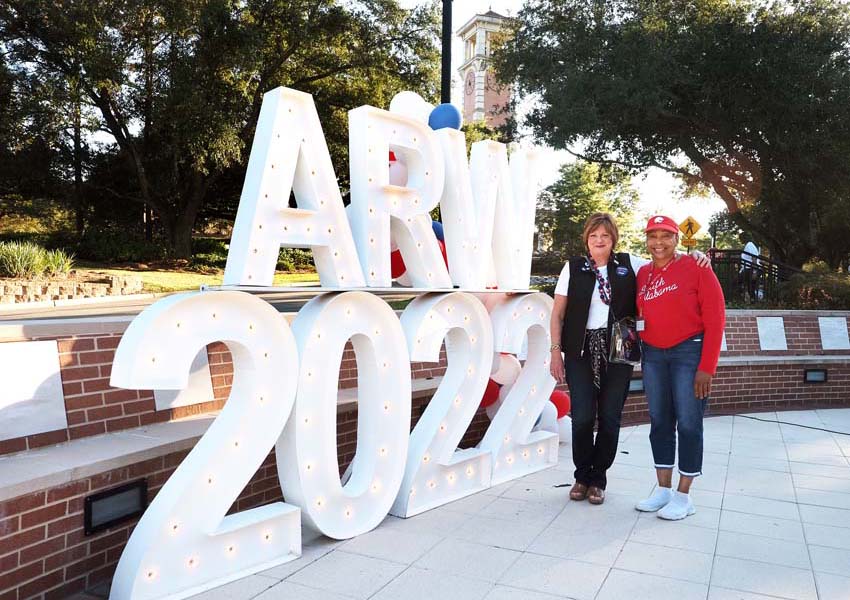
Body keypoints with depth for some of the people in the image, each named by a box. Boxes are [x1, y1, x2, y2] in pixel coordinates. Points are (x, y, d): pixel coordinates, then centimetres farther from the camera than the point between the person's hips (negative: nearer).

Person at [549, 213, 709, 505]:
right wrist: (556, 351, 1)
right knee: (582, 417, -4)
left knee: (610, 418, 4)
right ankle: (582, 476, 19)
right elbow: (557, 314, 6)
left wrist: (695, 256, -7)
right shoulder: (574, 267, 5)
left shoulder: (629, 264, 7)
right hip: (581, 352, -1)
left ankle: (598, 478, 22)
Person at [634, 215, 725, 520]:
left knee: (688, 424, -1)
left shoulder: (696, 269, -6)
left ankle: (683, 496, 10)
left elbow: (715, 319, -9)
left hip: (689, 352, -5)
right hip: (652, 355, 5)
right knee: (659, 422, 9)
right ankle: (663, 489, 20)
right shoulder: (642, 274, 8)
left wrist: (707, 367, -14)